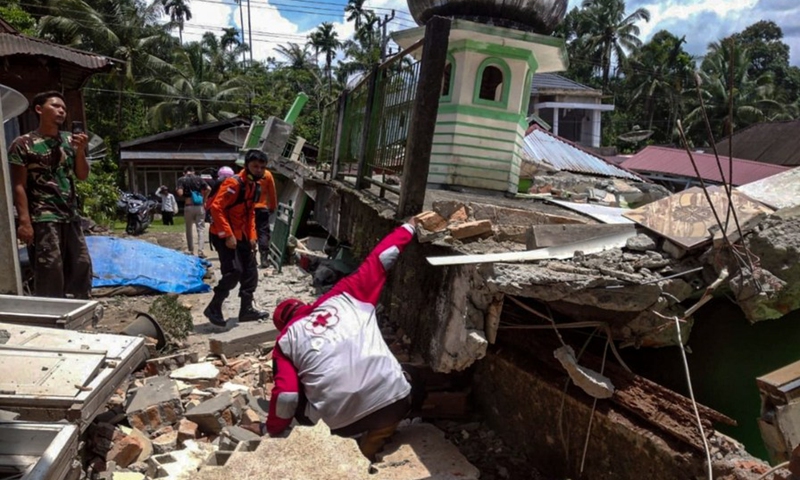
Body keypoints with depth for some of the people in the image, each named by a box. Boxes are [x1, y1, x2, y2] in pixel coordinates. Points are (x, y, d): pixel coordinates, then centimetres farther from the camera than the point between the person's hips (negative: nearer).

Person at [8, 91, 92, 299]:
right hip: (42, 219, -5)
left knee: (82, 266, 9)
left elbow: (82, 176, 10)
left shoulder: (70, 140, 11)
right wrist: (24, 221, -15)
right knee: (50, 272, -6)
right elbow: (18, 186, -7)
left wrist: (80, 151, -7)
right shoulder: (23, 144, -3)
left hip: (71, 216, 6)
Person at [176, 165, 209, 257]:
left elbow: (180, 193, -12)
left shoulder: (181, 179, 1)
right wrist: (204, 198, 7)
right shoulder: (199, 178, 7)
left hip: (188, 207, -1)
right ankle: (200, 250, -12)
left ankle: (191, 251, 19)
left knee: (189, 229, 14)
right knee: (201, 228, 2)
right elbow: (208, 189, -4)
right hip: (199, 206, 1)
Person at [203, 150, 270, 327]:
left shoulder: (254, 185, 9)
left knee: (250, 271, 9)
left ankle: (247, 309, 19)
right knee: (234, 271, -15)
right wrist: (228, 235, -27)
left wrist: (252, 236, 11)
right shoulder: (234, 183, -19)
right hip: (224, 235, -9)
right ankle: (213, 308, 1)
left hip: (240, 235, 9)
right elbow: (216, 207, -25)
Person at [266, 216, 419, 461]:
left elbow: (286, 397, 4)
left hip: (340, 421, 0)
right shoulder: (344, 296, 16)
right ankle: (361, 459, 22)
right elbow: (378, 260, 21)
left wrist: (272, 435, 22)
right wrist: (409, 227, 34)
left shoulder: (286, 339, 13)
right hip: (393, 401, 1)